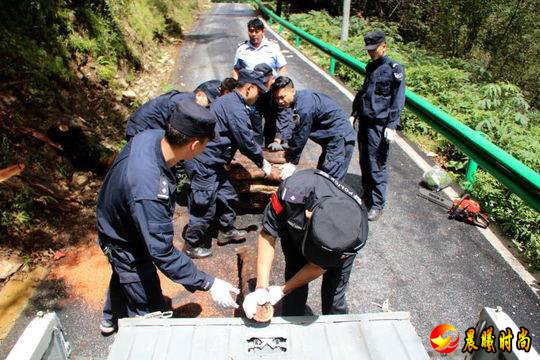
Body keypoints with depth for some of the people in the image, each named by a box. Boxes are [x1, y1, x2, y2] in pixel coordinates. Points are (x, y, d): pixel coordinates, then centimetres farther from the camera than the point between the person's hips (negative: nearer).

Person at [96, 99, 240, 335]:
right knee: (150, 311, 11)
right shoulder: (149, 192, -46)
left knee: (124, 274, 36)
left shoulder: (151, 136, -21)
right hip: (126, 245, -9)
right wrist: (209, 284, -32)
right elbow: (163, 253, -38)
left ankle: (111, 319, 64)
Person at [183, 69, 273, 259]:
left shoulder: (230, 101, 13)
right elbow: (246, 141, -17)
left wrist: (260, 156, 19)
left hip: (211, 161, 10)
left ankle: (227, 230, 37)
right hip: (204, 163, -10)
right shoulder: (236, 108, -21)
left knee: (227, 195, 19)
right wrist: (262, 163, -2)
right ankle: (192, 245, 20)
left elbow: (246, 137, 19)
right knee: (205, 206, 3)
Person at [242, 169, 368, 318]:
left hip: (342, 241, 0)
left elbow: (319, 266, -23)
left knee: (334, 291, 4)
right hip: (296, 230, 1)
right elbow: (268, 235, -30)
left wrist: (282, 290, -18)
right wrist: (261, 287, -35)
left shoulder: (358, 235, -40)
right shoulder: (293, 192, -45)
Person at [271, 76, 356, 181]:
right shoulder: (296, 100, 3)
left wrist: (292, 163, -11)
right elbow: (297, 132, 9)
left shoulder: (304, 107, -26)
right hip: (330, 137, 10)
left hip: (340, 137, -10)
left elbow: (301, 137, -20)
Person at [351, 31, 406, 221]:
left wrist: (391, 126, -17)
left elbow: (398, 101, -12)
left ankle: (377, 204, 7)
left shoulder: (394, 69, -10)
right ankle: (367, 194, 30)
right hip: (364, 121, 7)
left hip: (379, 125, -7)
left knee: (376, 166, -4)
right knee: (364, 161, 14)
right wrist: (355, 113, 23)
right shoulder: (370, 67, 13)